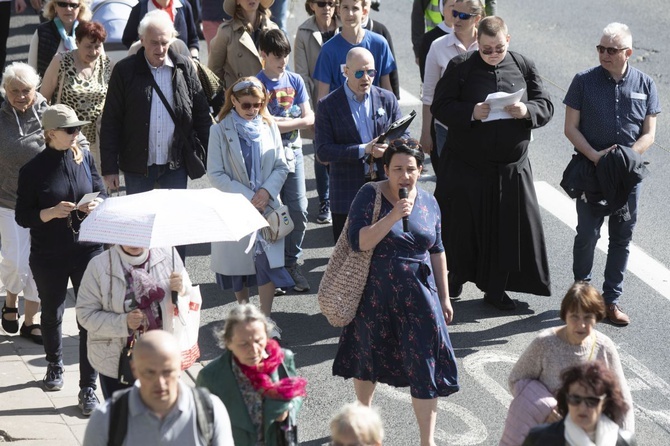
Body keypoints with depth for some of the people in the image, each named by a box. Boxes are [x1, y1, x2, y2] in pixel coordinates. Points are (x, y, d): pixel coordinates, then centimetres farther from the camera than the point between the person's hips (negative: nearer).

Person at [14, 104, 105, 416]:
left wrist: (95, 205, -12)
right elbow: (23, 217, -6)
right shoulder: (33, 170, -9)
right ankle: (54, 365, 45)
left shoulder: (84, 157, -1)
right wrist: (51, 213, -22)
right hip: (49, 257, -1)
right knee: (52, 314, 18)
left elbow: (101, 194, 10)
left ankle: (88, 387, 4)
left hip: (88, 250, 1)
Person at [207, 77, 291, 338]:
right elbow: (215, 174, -8)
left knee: (268, 260, -8)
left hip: (267, 206, 1)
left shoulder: (269, 127, 4)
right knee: (238, 263, 9)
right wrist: (247, 196, -14)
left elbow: (281, 167, 5)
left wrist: (267, 191, -13)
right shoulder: (220, 131, -5)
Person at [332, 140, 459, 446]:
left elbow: (436, 251, 12)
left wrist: (444, 297, 13)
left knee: (425, 366, -2)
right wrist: (393, 217, -29)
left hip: (417, 295, 2)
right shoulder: (370, 196, -10)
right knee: (368, 358, 16)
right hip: (375, 296, -2)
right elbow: (357, 242, -20)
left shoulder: (428, 202, 2)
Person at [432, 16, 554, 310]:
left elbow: (546, 107, 4)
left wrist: (527, 111, -18)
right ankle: (452, 283, 25)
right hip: (464, 167, -2)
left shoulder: (523, 67, 3)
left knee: (506, 229, 6)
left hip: (511, 168, 2)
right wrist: (471, 113, -23)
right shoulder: (460, 67, -4)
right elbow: (440, 107, -6)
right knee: (461, 227, 5)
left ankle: (496, 290, 21)